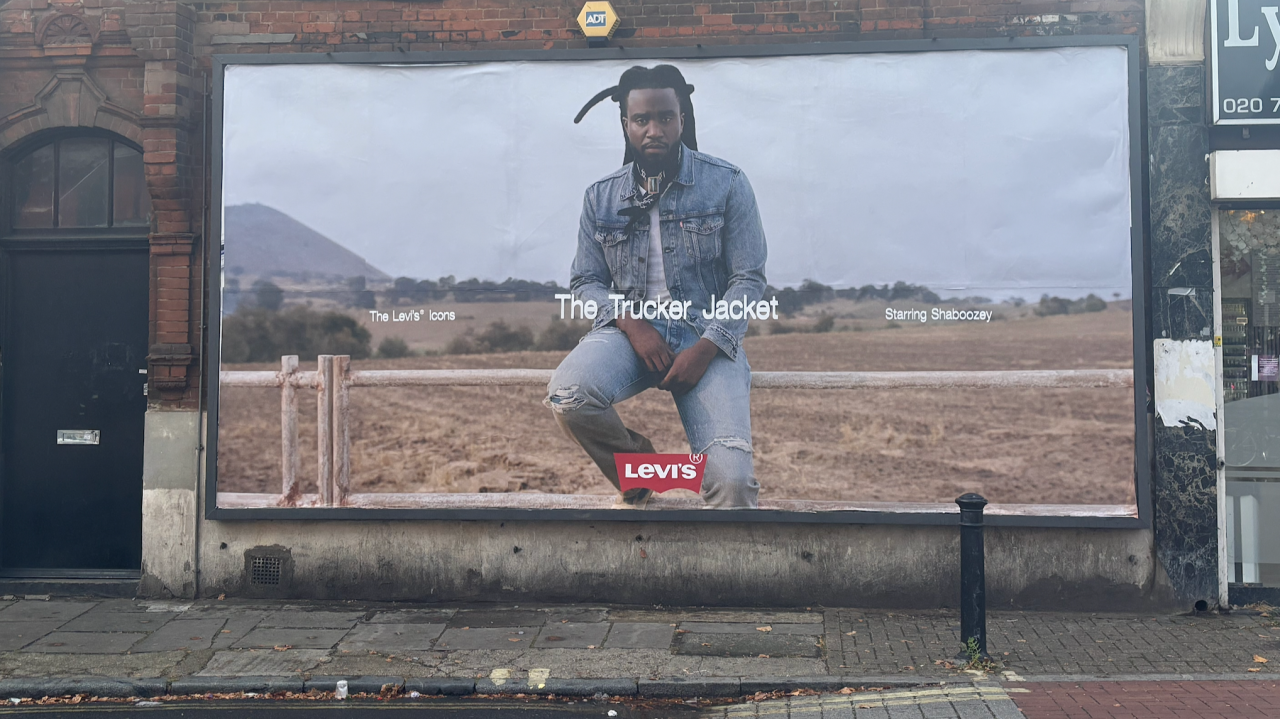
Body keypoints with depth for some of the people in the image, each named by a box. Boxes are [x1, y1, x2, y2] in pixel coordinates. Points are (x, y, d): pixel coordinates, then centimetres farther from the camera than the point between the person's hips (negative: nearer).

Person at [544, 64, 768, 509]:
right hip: (629, 329, 3)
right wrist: (631, 323, -11)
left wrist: (705, 350, -15)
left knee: (730, 480, -26)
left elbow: (749, 278, -1)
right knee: (568, 396, -31)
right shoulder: (601, 197, 10)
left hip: (707, 339, -2)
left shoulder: (726, 184, 2)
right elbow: (584, 281, 10)